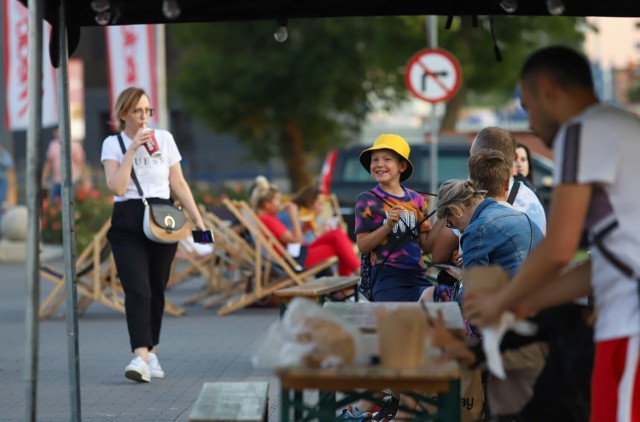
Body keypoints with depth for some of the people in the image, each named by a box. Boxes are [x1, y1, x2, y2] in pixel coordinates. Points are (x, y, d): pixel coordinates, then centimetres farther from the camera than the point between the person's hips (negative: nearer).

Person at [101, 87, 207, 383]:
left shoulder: (164, 138, 9)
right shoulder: (113, 144, 3)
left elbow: (179, 184, 12)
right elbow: (116, 186, -10)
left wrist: (197, 219, 7)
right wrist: (132, 150, -12)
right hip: (127, 223, -2)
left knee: (156, 290, 5)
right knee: (137, 290, -14)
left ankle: (151, 353, 18)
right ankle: (141, 357, -24)